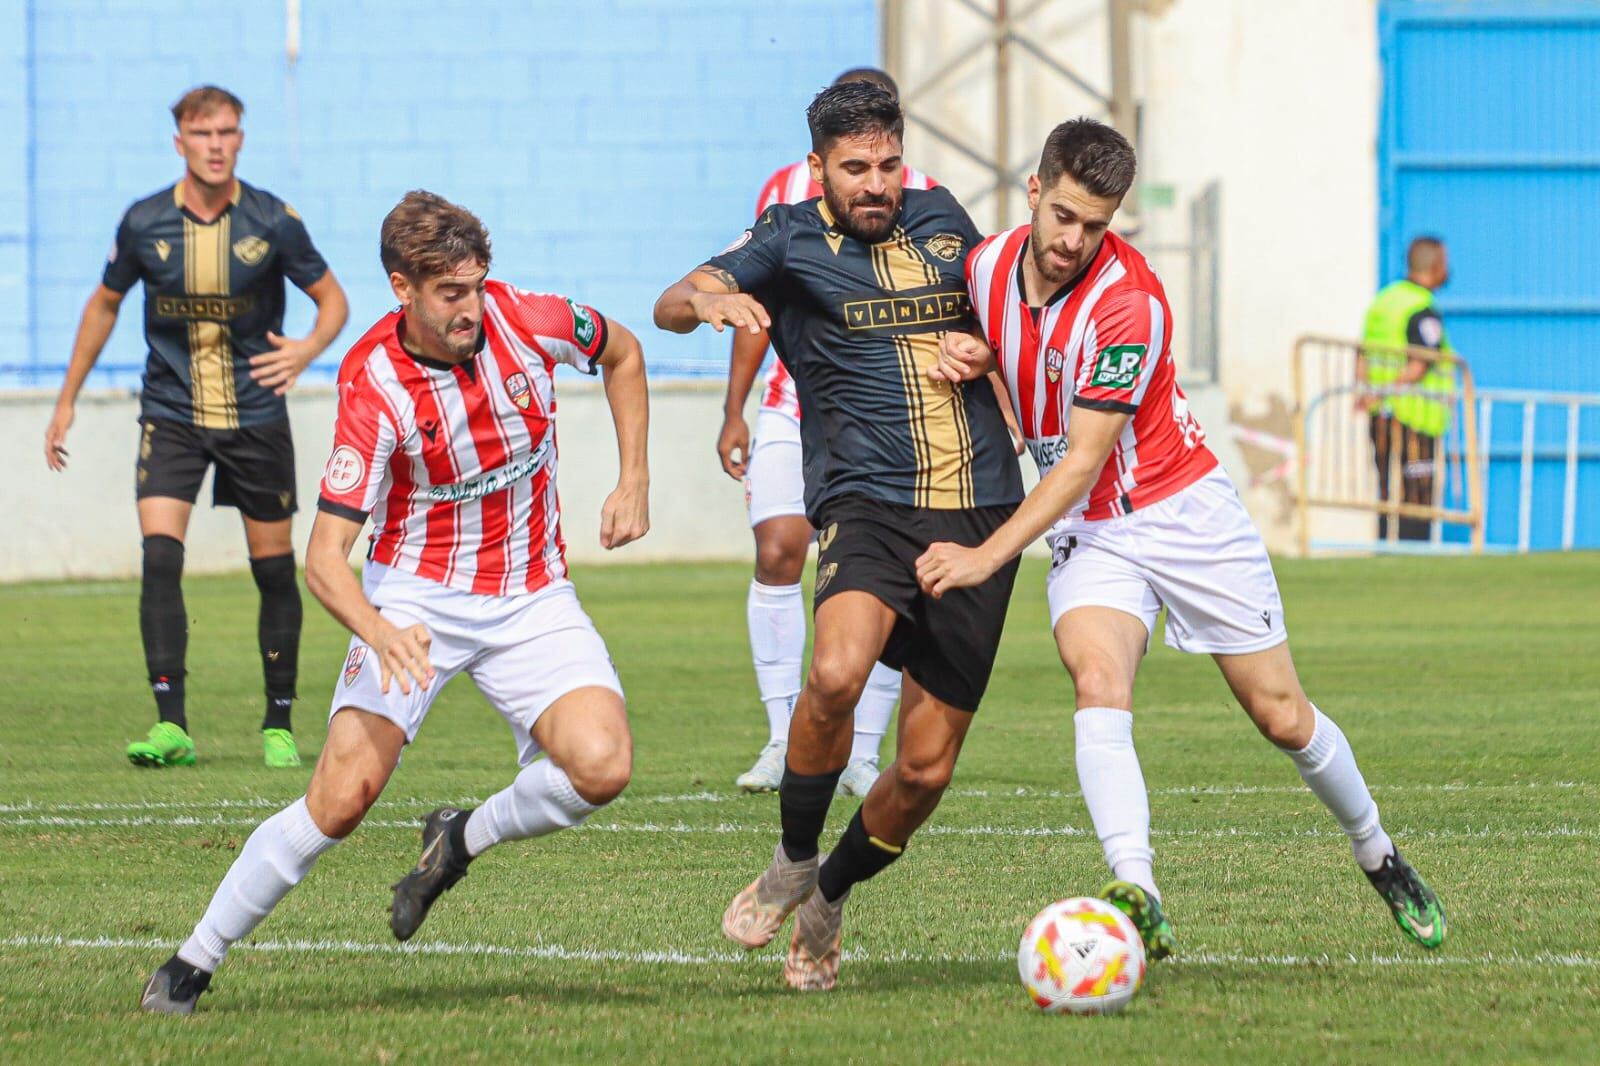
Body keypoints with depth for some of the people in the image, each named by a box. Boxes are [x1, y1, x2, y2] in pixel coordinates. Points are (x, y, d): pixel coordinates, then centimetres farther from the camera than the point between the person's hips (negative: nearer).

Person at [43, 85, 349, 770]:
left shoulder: (273, 222, -7)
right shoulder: (145, 223, -4)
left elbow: (332, 297, 2)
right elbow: (105, 303, 13)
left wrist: (309, 348, -21)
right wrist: (67, 400, 15)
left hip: (256, 416, 0)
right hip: (171, 415, 0)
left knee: (274, 568, 4)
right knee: (160, 556, -16)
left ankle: (279, 725, 20)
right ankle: (171, 726, -17)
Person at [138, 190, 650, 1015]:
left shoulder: (525, 319, -13)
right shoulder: (374, 387, -21)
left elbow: (621, 353, 12)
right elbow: (324, 558, -23)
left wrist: (633, 482, 5)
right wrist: (377, 632, -43)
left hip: (530, 598, 3)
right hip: (417, 597, -3)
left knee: (601, 767, -21)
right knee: (342, 796, -18)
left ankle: (460, 841, 9)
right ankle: (195, 961, -1)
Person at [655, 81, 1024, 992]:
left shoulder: (941, 219, 13)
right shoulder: (792, 240, 2)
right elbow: (670, 306, -10)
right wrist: (709, 298, -34)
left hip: (980, 514, 3)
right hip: (868, 506, -3)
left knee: (928, 766, 0)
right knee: (836, 672, -33)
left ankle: (831, 897, 28)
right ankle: (793, 865, -9)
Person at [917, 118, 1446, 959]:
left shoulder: (1129, 302, -25)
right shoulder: (987, 265, -5)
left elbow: (1085, 459, -24)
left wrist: (989, 555, -28)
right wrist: (967, 357, -7)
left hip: (1182, 511, -4)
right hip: (1087, 532, 4)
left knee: (1281, 715, 3)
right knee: (1099, 683, -26)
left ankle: (1377, 854, 31)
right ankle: (1137, 896, -40)